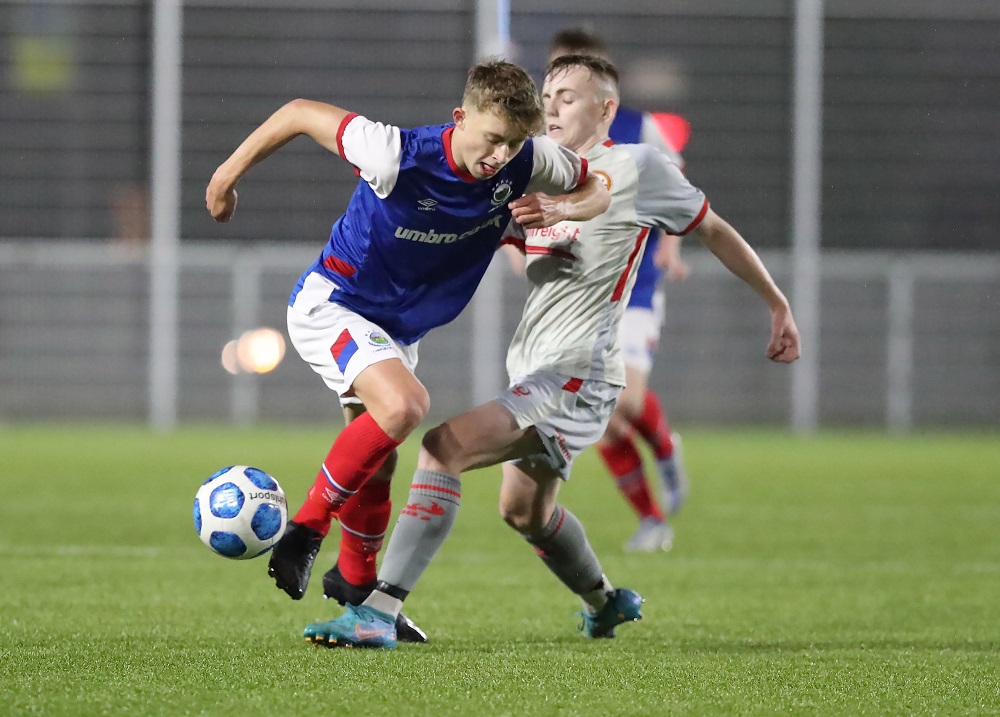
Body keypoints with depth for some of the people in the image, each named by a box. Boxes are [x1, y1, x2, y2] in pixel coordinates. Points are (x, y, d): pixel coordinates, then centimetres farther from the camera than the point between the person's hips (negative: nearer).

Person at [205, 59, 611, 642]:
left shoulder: (526, 161, -16)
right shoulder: (400, 156, -30)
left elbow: (597, 189, 3)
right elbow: (302, 113, -18)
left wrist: (559, 210, -21)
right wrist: (231, 172, -8)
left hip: (397, 329, 7)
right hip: (331, 305, -7)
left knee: (377, 466, 16)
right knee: (404, 406, -31)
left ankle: (356, 582, 41)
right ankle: (304, 535, -17)